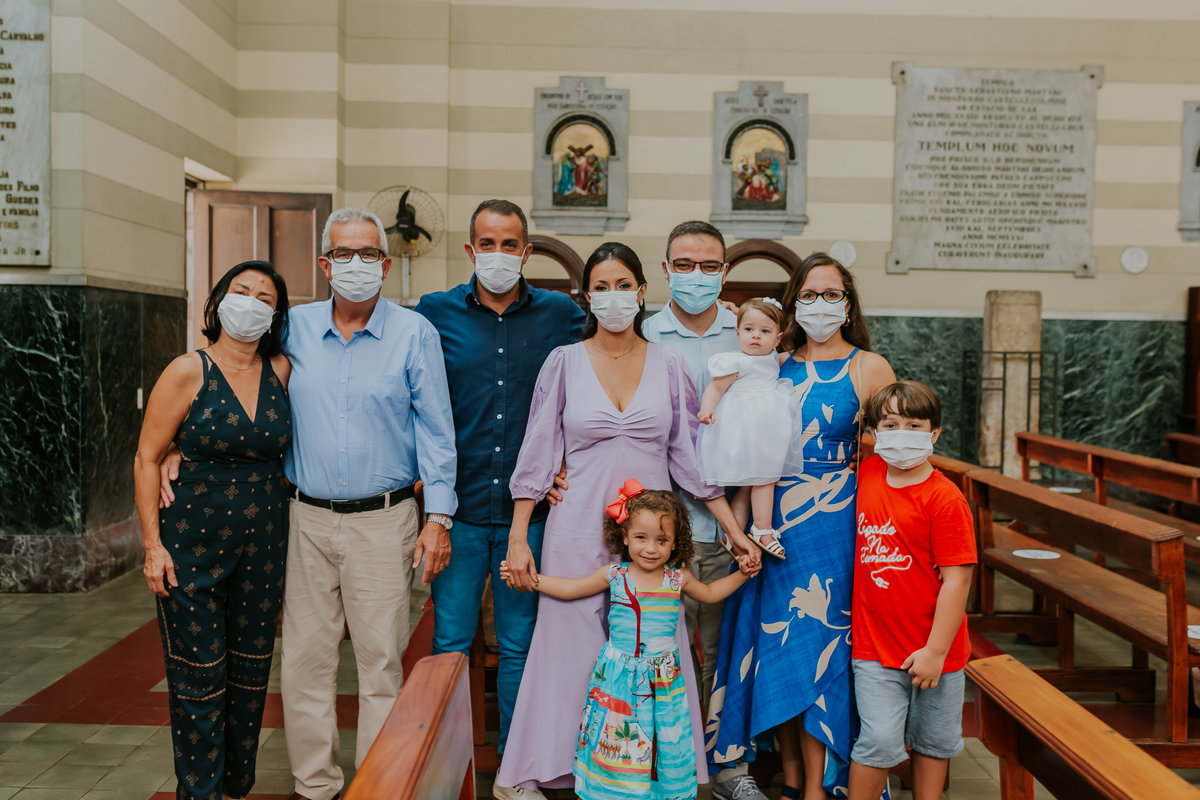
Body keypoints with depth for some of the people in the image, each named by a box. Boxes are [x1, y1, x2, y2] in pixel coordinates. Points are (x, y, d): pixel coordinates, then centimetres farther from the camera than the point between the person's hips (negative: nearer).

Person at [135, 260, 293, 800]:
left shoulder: (283, 371, 2)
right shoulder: (189, 372, -7)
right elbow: (147, 459, -5)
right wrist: (153, 543, -9)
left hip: (263, 542, 4)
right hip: (194, 540, -3)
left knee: (251, 669, 11)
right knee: (199, 674, 2)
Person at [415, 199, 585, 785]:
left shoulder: (561, 314, 3)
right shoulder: (436, 312, 2)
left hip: (530, 512, 0)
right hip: (459, 510, 0)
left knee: (520, 646, 11)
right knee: (450, 645, 9)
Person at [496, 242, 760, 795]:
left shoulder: (668, 364, 6)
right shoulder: (564, 362, 2)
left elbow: (691, 456, 7)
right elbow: (536, 457, 3)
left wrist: (735, 530, 4)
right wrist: (517, 538, -1)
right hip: (579, 531, -1)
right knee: (573, 652, 4)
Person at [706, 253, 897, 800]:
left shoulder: (869, 368, 0)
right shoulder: (775, 366, 10)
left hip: (831, 527, -4)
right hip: (770, 525, 4)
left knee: (816, 650, -1)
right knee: (773, 649, 8)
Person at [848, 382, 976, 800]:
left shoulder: (945, 498, -15)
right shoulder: (868, 473, 0)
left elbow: (956, 579, -15)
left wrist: (935, 650, -16)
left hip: (931, 650, -2)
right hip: (875, 647, 2)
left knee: (933, 741, 17)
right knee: (880, 740, -3)